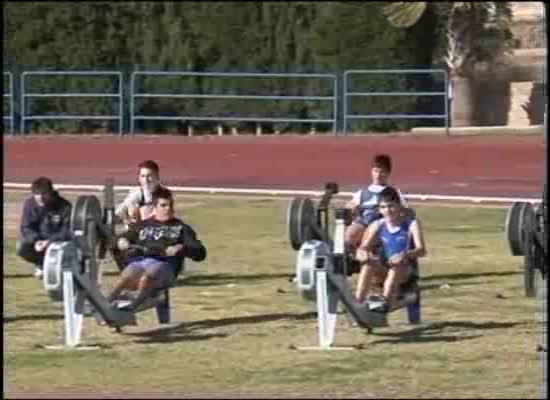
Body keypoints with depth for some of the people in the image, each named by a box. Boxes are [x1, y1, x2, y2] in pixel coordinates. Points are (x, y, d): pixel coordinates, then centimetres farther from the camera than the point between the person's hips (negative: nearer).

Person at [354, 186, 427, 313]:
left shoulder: (411, 223, -7)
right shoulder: (377, 226, 3)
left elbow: (421, 250, -18)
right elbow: (362, 249, -2)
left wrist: (405, 255, -40)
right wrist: (362, 254, -28)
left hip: (405, 272, -3)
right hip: (384, 271, 3)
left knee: (397, 265, -36)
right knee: (368, 263, -28)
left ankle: (385, 301, -51)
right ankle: (358, 301, -35)